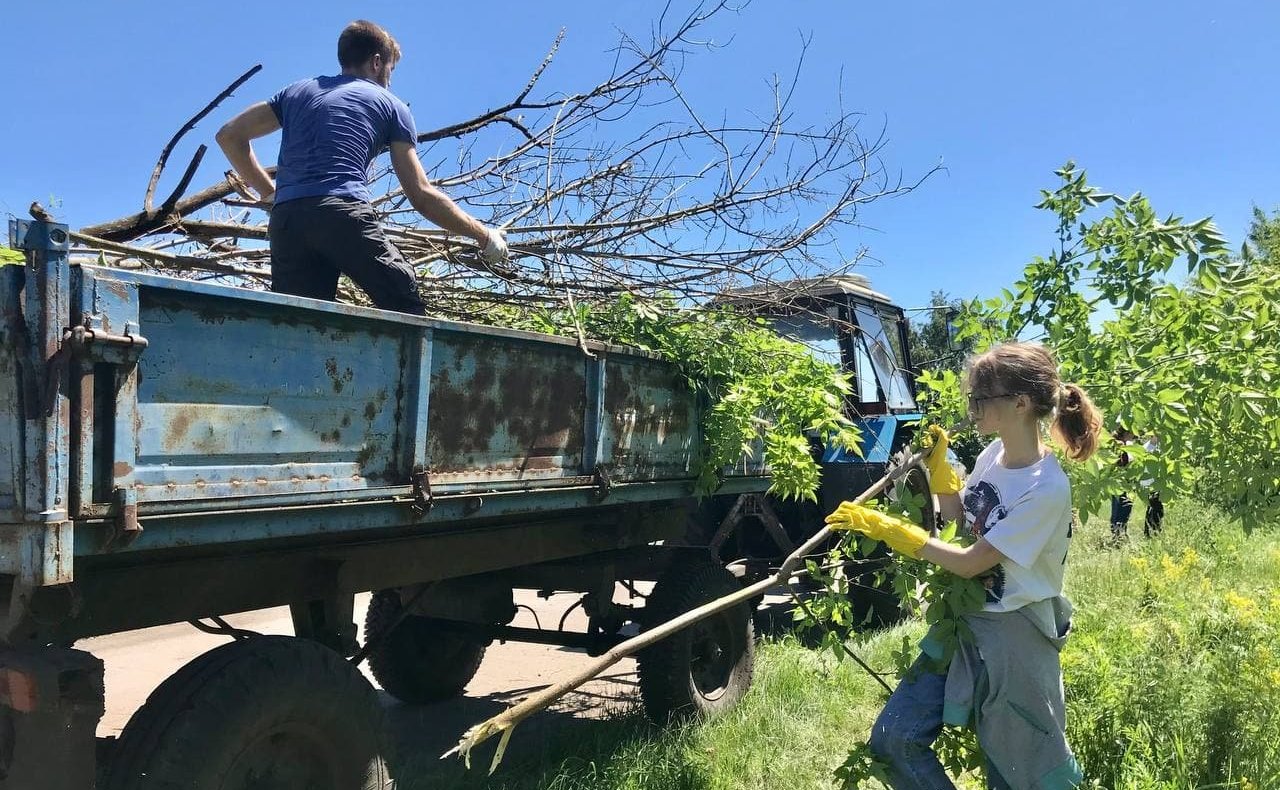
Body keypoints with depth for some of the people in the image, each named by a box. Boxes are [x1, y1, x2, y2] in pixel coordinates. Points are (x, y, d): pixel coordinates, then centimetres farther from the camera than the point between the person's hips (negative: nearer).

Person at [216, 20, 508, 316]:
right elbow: (422, 195, 11)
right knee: (408, 313, -1)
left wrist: (269, 192, 32)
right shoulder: (389, 104, 18)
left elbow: (229, 135, 25)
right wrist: (483, 235, 18)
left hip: (284, 222, 5)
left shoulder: (298, 91, 29)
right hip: (344, 214, -4)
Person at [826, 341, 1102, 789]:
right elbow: (958, 514, 16)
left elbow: (970, 563, -21)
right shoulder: (995, 452, 0)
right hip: (966, 620, 7)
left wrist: (886, 528, -19)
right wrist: (937, 463, 0)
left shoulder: (1046, 489, -24)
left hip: (1013, 637, -7)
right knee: (893, 740, 5)